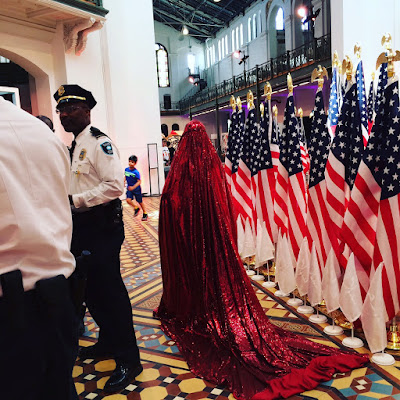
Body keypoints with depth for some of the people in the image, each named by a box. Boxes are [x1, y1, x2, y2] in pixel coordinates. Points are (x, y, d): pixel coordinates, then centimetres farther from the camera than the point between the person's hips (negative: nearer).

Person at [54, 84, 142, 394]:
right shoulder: (73, 146, 16)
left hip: (102, 226, -9)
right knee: (90, 288, 17)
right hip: (81, 226, 9)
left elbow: (115, 185, -23)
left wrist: (75, 200, -20)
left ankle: (128, 360, 10)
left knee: (109, 289, -4)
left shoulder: (99, 142, -12)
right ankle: (108, 342, 36)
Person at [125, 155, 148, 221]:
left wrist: (133, 187, -31)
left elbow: (139, 181, -20)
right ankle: (136, 208, 14)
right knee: (128, 200, -15)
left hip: (136, 189, -4)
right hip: (129, 189, 4)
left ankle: (145, 214, 28)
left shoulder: (136, 172, -20)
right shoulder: (126, 169, -4)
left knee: (140, 202, 8)